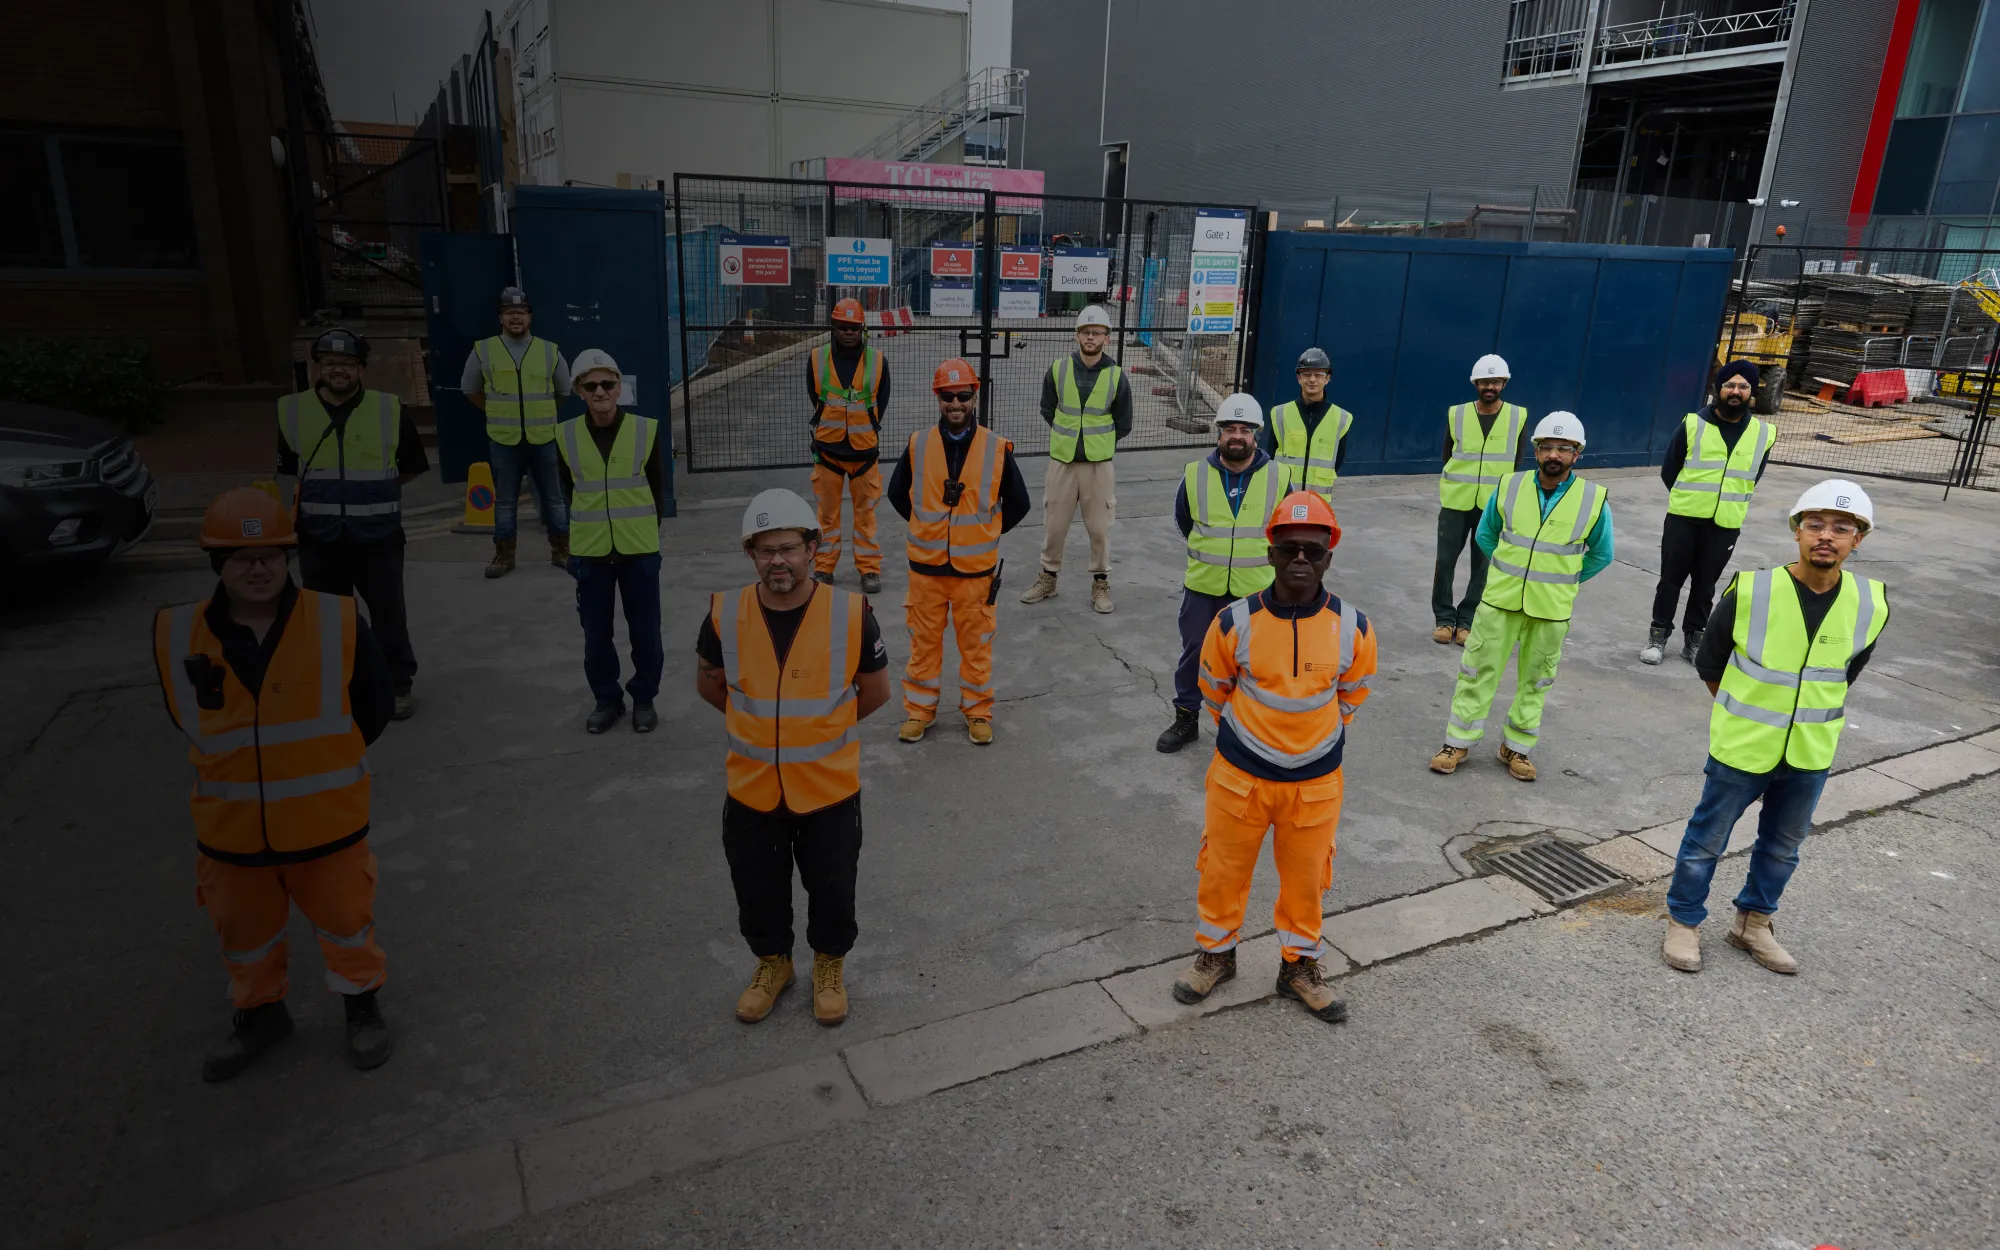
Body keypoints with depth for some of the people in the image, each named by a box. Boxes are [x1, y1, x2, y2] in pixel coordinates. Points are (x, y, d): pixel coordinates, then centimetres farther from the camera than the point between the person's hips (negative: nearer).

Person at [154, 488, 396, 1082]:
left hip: (327, 823, -2)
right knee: (245, 934, 22)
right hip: (232, 828, 2)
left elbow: (375, 705, -3)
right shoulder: (178, 636, -10)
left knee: (346, 921, 15)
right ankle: (259, 1014, 47)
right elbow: (188, 720, 8)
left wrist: (320, 759, 1)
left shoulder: (337, 622, -16)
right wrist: (234, 767, 6)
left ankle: (362, 1006, 39)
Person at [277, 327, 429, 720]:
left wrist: (375, 490, 2)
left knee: (389, 616, 9)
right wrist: (325, 493, 6)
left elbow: (412, 467, 6)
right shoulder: (291, 411, -2)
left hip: (378, 538, -1)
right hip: (319, 541, 2)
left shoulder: (390, 410, -5)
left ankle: (399, 685, 25)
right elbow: (286, 469, 12)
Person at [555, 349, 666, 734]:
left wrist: (647, 526, 4)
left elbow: (657, 485, 4)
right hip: (589, 550, 1)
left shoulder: (646, 430, -7)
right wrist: (587, 525, 10)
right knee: (596, 633, 10)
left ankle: (644, 699, 26)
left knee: (645, 631, 7)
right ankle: (606, 700, 28)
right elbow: (568, 488, 9)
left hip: (640, 550, -1)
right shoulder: (565, 435, -4)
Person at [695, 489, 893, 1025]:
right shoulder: (725, 614, -13)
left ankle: (830, 965, 44)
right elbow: (709, 684, 6)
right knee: (757, 889, 19)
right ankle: (772, 962, 47)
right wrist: (763, 721, 8)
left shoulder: (851, 614, -18)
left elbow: (874, 693, -2)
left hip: (830, 787, -1)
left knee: (833, 889, 15)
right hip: (752, 789, 2)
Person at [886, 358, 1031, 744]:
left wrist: (985, 534, 3)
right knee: (924, 640, 11)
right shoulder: (917, 445, -3)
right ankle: (919, 709, 26)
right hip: (926, 566, 1)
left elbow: (1018, 504, 5)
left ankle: (978, 710, 25)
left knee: (977, 642, 10)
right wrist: (925, 526, 8)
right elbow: (897, 493, 13)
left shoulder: (997, 449, -6)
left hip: (976, 568, -1)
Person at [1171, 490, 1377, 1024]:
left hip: (1316, 784, 1)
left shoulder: (1353, 628, -11)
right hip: (1240, 777, -1)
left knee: (1305, 878, 17)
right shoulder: (1234, 623, -15)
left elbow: (1350, 696, 7)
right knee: (1223, 871, 15)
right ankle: (1216, 954, 40)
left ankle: (1300, 965, 40)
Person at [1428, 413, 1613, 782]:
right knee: (1478, 671, 5)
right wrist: (1510, 571, 11)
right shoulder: (1508, 487, -5)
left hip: (1552, 610, 0)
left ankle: (1517, 747, 26)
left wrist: (1564, 582, 6)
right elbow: (1485, 535, 11)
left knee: (1535, 680, 12)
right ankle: (1458, 742, 16)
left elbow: (1601, 554, 7)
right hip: (1499, 600, 1)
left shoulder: (1594, 500, -8)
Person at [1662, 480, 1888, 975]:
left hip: (1811, 753, 4)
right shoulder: (1750, 591, -18)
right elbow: (1709, 664, -2)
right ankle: (1683, 921, 27)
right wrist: (1742, 716, 5)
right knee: (1707, 840, 8)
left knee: (1783, 846, 20)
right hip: (1741, 747, -3)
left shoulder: (1871, 605, -9)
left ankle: (1753, 923, 40)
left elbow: (1847, 672, 10)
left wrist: (1812, 716, 11)